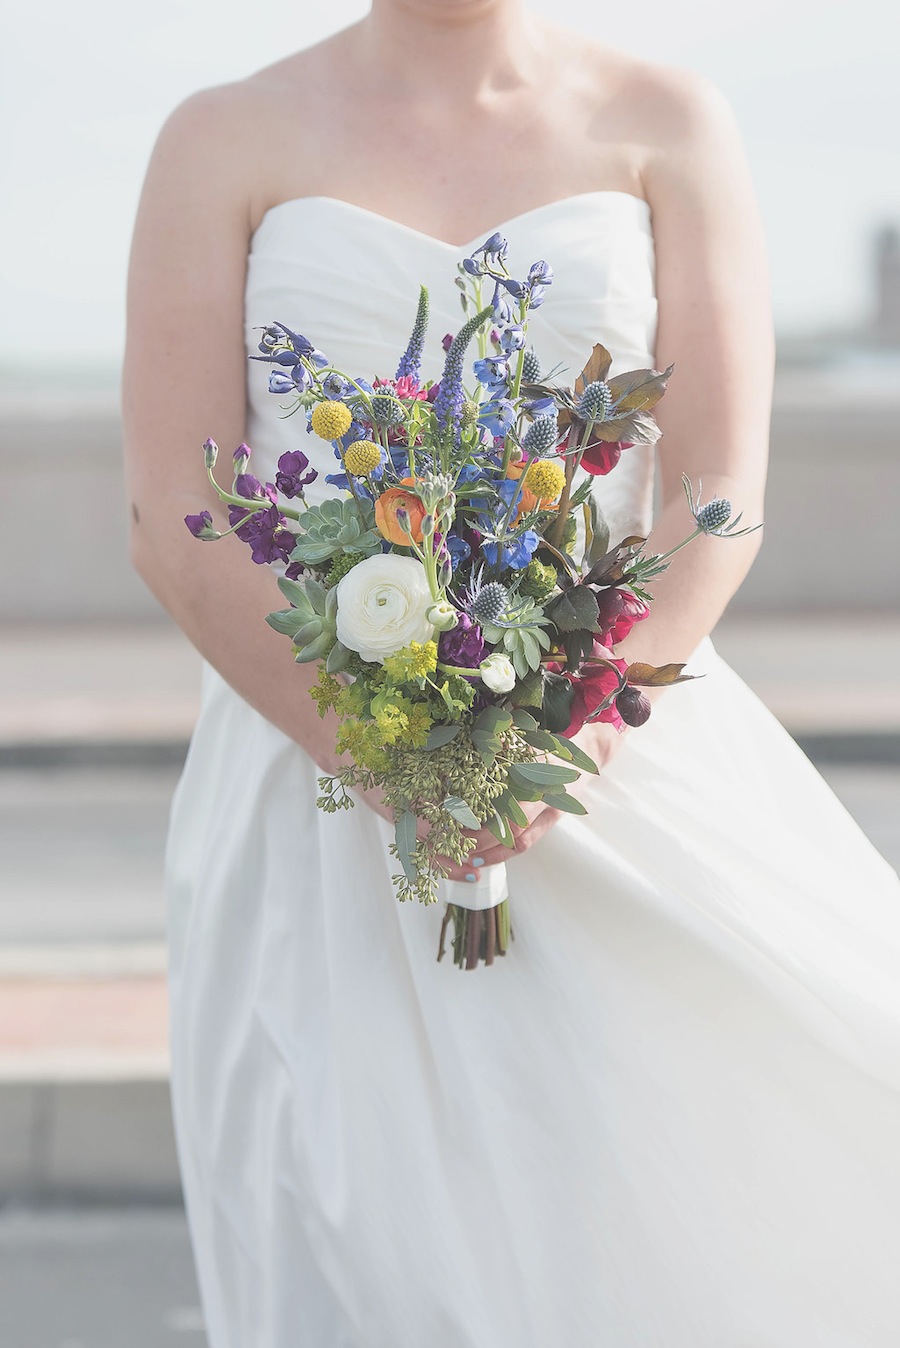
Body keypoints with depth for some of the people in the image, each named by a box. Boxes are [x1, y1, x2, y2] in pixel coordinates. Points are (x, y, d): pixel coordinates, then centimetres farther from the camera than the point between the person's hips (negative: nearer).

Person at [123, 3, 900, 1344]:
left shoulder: (667, 126, 6)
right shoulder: (229, 141, 4)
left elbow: (718, 501, -2)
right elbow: (176, 524, -3)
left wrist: (568, 741, -19)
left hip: (624, 765, 1)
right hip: (325, 794, -1)